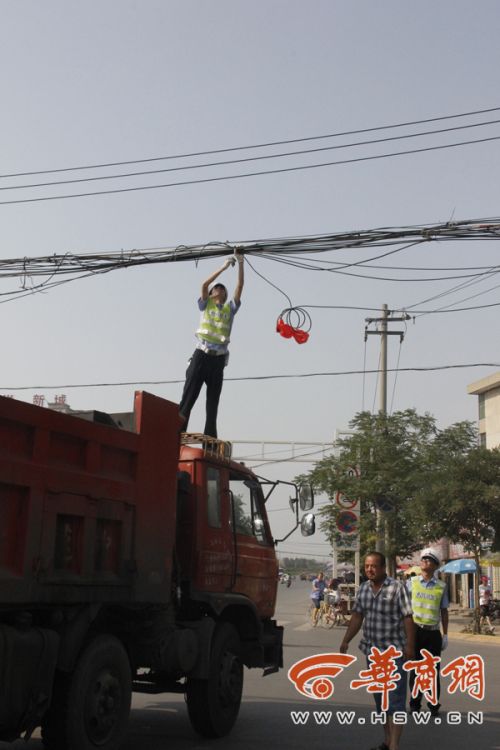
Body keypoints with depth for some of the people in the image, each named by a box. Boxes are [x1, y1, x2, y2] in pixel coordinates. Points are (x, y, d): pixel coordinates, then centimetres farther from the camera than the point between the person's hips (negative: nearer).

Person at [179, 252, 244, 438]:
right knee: (188, 396, -8)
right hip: (201, 355, -3)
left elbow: (239, 287, 8)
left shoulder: (230, 309, 17)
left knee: (213, 401, 4)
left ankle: (210, 437, 6)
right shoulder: (205, 305, 13)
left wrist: (240, 264, 2)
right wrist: (223, 267, -3)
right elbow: (204, 284, -3)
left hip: (218, 359, 3)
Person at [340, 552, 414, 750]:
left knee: (395, 698, -7)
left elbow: (408, 619, -12)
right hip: (372, 651, 6)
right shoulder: (363, 589, 6)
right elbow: (357, 617, 12)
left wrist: (410, 646, -16)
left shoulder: (397, 588, -11)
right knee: (379, 697, 14)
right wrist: (346, 641, 7)